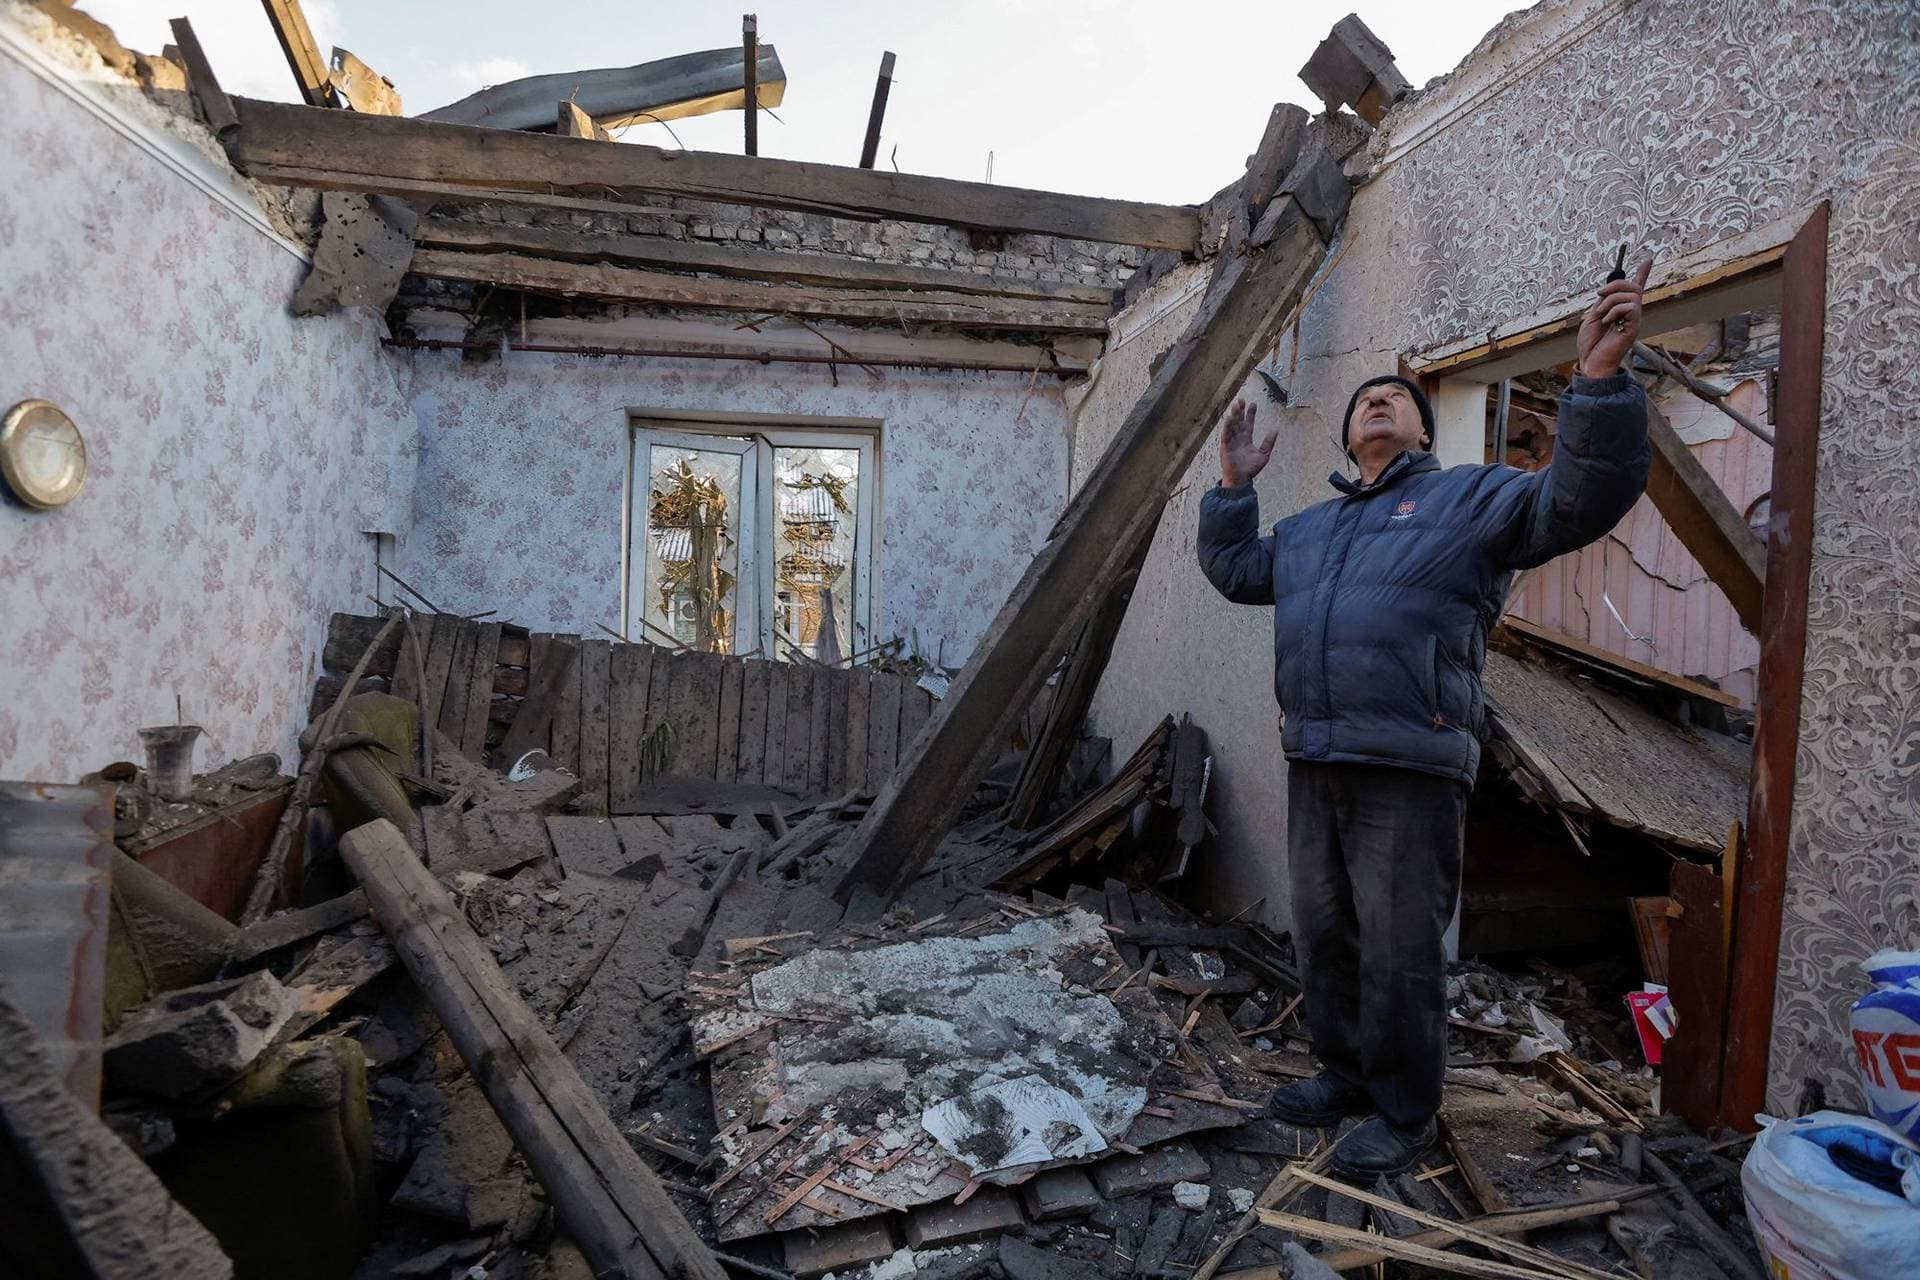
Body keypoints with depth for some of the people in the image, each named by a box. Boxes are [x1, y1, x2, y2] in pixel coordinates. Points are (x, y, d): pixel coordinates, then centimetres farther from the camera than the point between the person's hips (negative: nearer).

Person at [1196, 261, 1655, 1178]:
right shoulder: (1308, 528, 21)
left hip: (1409, 773, -7)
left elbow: (1579, 500, -13)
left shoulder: (1472, 498, 3)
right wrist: (1233, 488, 22)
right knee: (1322, 935, 17)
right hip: (1313, 765, 7)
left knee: (1398, 953, 1)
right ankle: (1345, 1074, 35)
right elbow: (1234, 571, 31)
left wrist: (1600, 381, -25)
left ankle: (1403, 1113, 19)